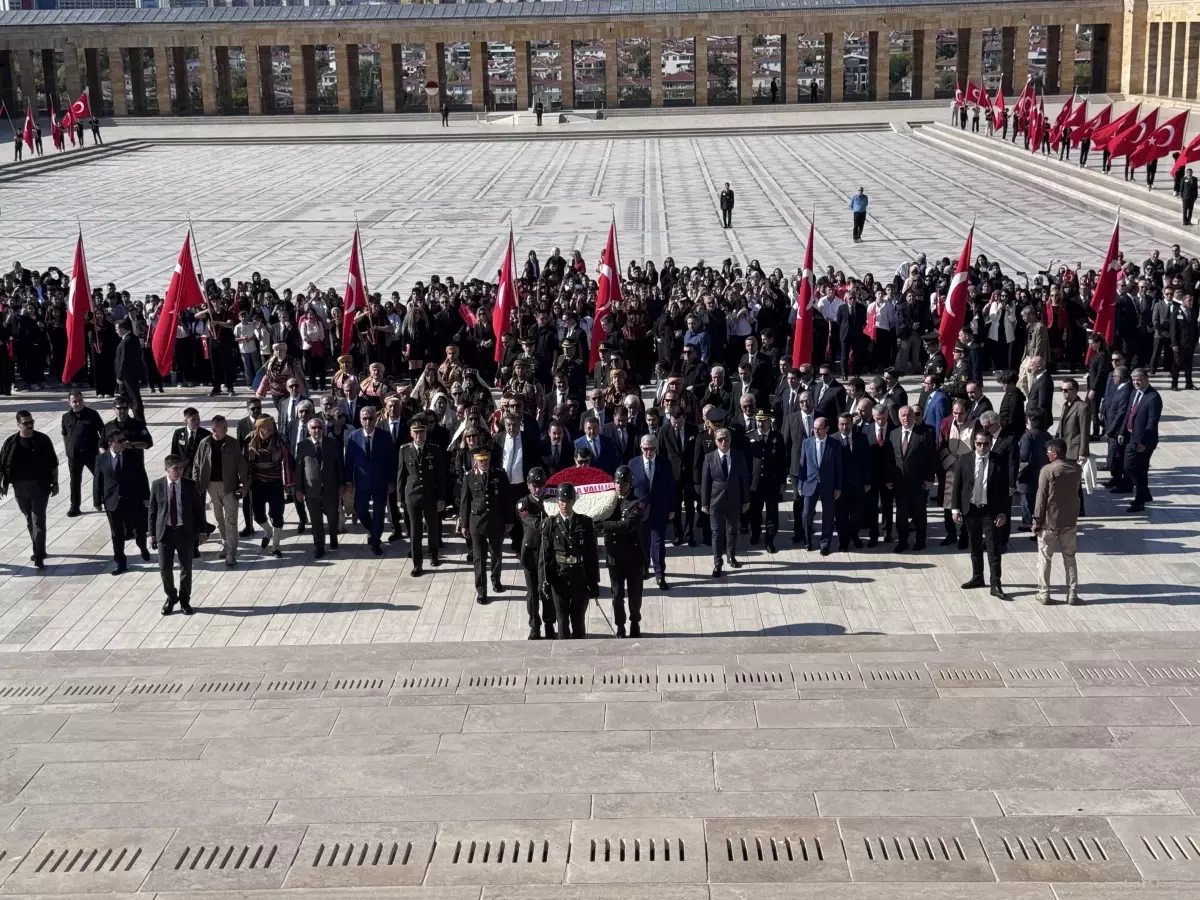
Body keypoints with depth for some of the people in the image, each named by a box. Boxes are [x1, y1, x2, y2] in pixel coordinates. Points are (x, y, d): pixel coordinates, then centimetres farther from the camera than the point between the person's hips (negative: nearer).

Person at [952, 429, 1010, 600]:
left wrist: (1003, 512, -7)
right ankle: (977, 578, 28)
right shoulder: (964, 460, 0)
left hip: (991, 511, -3)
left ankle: (995, 585, -1)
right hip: (970, 509, 3)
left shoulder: (999, 462, -6)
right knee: (975, 547, 14)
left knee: (993, 549, -3)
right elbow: (957, 485, 4)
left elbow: (1004, 489, -3)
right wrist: (956, 509, 0)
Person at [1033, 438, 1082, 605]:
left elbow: (1041, 498, -13)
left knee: (1045, 558, 7)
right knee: (1070, 557, 13)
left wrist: (1037, 522, -7)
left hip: (1049, 521, -4)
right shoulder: (1076, 469, -1)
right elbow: (1076, 492, 9)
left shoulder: (1047, 470, -16)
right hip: (1070, 520, 4)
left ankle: (1044, 594, 10)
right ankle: (1072, 595, 13)